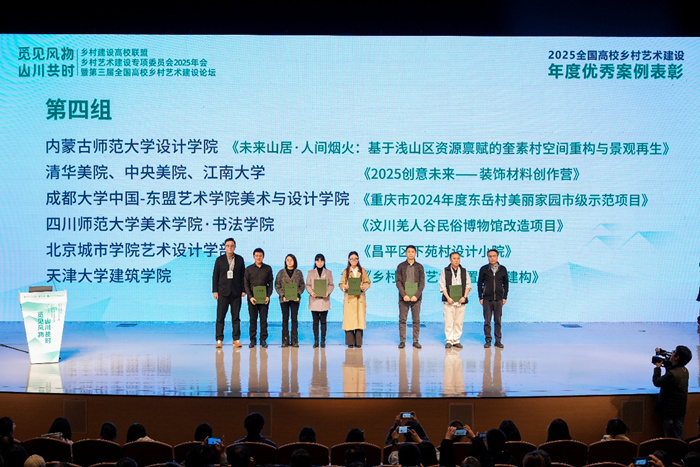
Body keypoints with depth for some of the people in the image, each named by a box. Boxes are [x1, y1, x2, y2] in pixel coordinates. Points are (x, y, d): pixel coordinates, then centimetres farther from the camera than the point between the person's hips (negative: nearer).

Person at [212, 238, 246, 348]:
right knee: (220, 317, -2)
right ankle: (219, 340, 2)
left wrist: (243, 290, 3)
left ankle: (236, 339, 9)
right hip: (223, 292, -1)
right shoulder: (219, 260, 4)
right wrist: (215, 291, -2)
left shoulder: (240, 259, 7)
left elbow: (243, 275, 8)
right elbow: (215, 276, 4)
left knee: (236, 317, 4)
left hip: (236, 292, 1)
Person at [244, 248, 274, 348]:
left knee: (264, 319, 0)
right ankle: (253, 340, 6)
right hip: (252, 297, 0)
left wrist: (268, 296, -5)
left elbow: (271, 283, 7)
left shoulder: (268, 268, 7)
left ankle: (263, 340, 6)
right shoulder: (249, 269, 6)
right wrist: (250, 296, -8)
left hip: (264, 298, 0)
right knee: (253, 319, 1)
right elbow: (246, 284, 4)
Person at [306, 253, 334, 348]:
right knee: (315, 321, 2)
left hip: (324, 300, 0)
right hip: (314, 299, 0)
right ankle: (316, 341, 6)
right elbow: (307, 285, 6)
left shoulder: (328, 272, 9)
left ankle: (323, 340, 4)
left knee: (323, 321, 0)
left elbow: (331, 285, 7)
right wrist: (311, 292, -13)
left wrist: (328, 292, -12)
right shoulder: (311, 273, 9)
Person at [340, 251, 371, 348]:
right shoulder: (345, 271, 9)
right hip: (349, 298, 0)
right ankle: (350, 343, 2)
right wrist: (344, 287, -13)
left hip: (360, 298, 0)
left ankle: (358, 343, 2)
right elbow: (341, 284, 8)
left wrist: (363, 287, -10)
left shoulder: (363, 271, 10)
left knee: (360, 319, -4)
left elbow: (368, 282, 10)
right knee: (349, 319, -4)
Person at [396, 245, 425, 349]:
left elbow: (422, 283, 3)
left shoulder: (419, 267, 8)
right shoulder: (401, 266, 6)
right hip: (403, 298, 0)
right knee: (402, 320, -1)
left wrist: (416, 295, -10)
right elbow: (398, 282, 1)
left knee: (416, 320, 1)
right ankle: (402, 341, 4)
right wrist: (404, 295, -11)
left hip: (416, 297, 0)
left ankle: (415, 341, 7)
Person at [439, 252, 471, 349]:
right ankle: (448, 341, 0)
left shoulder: (464, 271, 11)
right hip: (449, 301, -2)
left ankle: (456, 340, 7)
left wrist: (464, 297, -4)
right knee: (448, 322, -5)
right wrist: (448, 297, -10)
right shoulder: (445, 271, 6)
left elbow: (468, 285, 11)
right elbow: (442, 286, 2)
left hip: (461, 301, 2)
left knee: (459, 322, 1)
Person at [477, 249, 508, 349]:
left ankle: (498, 341, 10)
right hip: (487, 299, -1)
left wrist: (505, 297, 5)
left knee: (498, 321, 3)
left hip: (498, 299, 1)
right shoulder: (484, 269, 2)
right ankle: (488, 340, 8)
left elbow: (506, 284, 11)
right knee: (487, 321, 1)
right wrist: (480, 298, 0)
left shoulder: (502, 269, 6)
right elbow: (479, 284, 5)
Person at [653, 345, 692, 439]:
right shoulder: (684, 370, 2)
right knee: (678, 437, 19)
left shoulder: (672, 374, -28)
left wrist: (657, 368, -3)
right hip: (680, 410, 9)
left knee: (672, 438, 0)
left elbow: (657, 382, -16)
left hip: (671, 412, -9)